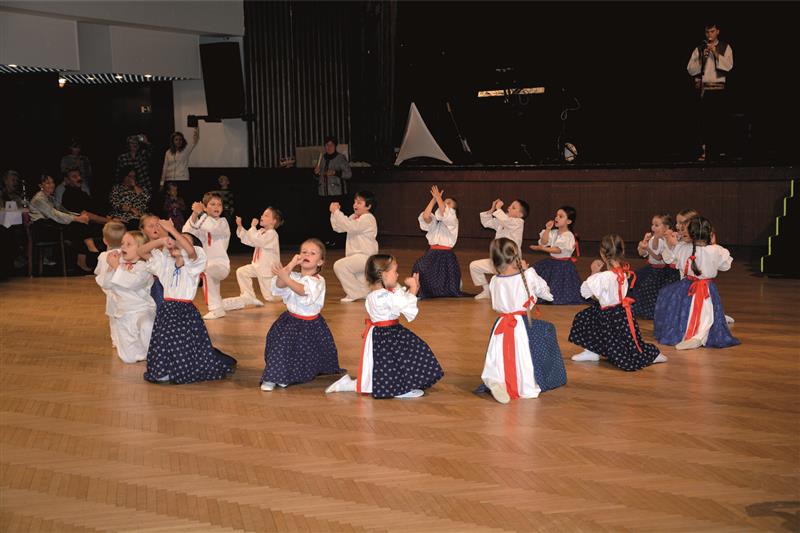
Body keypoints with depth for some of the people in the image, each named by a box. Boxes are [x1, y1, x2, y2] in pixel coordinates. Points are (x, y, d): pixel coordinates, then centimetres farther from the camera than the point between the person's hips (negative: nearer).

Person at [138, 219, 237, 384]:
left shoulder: (193, 263, -5)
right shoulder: (165, 262, 12)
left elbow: (191, 250, -29)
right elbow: (141, 251, 10)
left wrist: (171, 230, -24)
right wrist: (161, 240, -6)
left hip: (186, 311, -5)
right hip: (166, 310, 5)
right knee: (165, 342, -3)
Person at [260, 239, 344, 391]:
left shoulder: (318, 281, -14)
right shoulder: (293, 276, 0)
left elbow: (303, 291, -34)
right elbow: (279, 286, -21)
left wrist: (286, 277, -48)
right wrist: (291, 265, -24)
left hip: (311, 324, -2)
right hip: (290, 321, 2)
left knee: (310, 353, 13)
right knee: (282, 343, -17)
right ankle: (271, 378, -7)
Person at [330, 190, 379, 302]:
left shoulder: (367, 219, -17)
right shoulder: (354, 217, 13)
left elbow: (349, 227, -31)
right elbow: (338, 228, 9)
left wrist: (337, 212, -28)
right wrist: (334, 213, -4)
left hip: (365, 256, -10)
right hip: (357, 255, 10)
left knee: (340, 265, -22)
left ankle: (354, 293, -14)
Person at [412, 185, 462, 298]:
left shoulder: (453, 220, -1)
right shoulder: (435, 221, 15)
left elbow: (443, 212, -22)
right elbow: (425, 216, -7)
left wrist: (438, 197, -12)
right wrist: (434, 199, -5)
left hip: (446, 254, -4)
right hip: (432, 253, 4)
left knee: (450, 290, 0)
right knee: (419, 267, -25)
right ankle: (419, 293, -6)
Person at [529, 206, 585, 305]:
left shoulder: (568, 236, -18)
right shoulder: (553, 233, 6)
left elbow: (558, 250, -24)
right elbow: (543, 242, 1)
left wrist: (542, 248, -29)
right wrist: (547, 229, -6)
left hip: (563, 264, -8)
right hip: (552, 262, 8)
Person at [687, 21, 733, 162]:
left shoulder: (725, 48, 8)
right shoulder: (699, 49, 9)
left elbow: (728, 66, -6)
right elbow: (690, 70, 3)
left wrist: (716, 54, -13)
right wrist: (702, 58, -10)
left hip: (719, 88, 0)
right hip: (703, 89, 0)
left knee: (719, 120, 1)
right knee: (704, 121, -6)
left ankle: (718, 150, 10)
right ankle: (704, 151, -6)